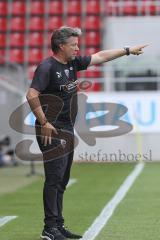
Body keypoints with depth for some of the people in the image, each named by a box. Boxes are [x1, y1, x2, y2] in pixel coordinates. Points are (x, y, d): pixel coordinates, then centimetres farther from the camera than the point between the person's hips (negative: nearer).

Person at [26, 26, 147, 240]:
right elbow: (32, 96, -22)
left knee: (62, 180, 11)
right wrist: (44, 123, -20)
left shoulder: (73, 63, 11)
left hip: (68, 131, 9)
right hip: (52, 132, -9)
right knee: (54, 178, -10)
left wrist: (128, 50, 22)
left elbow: (100, 57, 21)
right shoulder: (47, 67, -14)